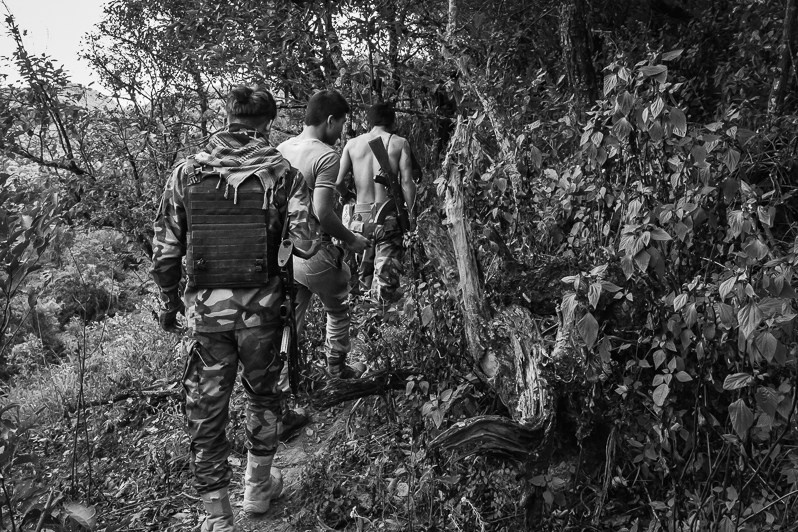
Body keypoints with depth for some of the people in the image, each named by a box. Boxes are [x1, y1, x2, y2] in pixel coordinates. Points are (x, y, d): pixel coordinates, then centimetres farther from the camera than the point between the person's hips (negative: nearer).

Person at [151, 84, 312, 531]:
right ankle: (259, 488, 36)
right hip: (262, 309, 0)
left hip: (206, 310, 1)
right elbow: (305, 236, -13)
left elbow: (166, 248, 2)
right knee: (262, 397, 20)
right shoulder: (281, 172, -5)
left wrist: (170, 301, 14)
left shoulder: (187, 172, 0)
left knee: (206, 412, 12)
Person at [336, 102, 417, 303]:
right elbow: (407, 181, -7)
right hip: (388, 216, -3)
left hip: (361, 214, 3)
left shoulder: (352, 144, 7)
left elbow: (338, 182, 0)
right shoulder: (399, 143, 1)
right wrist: (410, 213, 0)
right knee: (387, 264, 1)